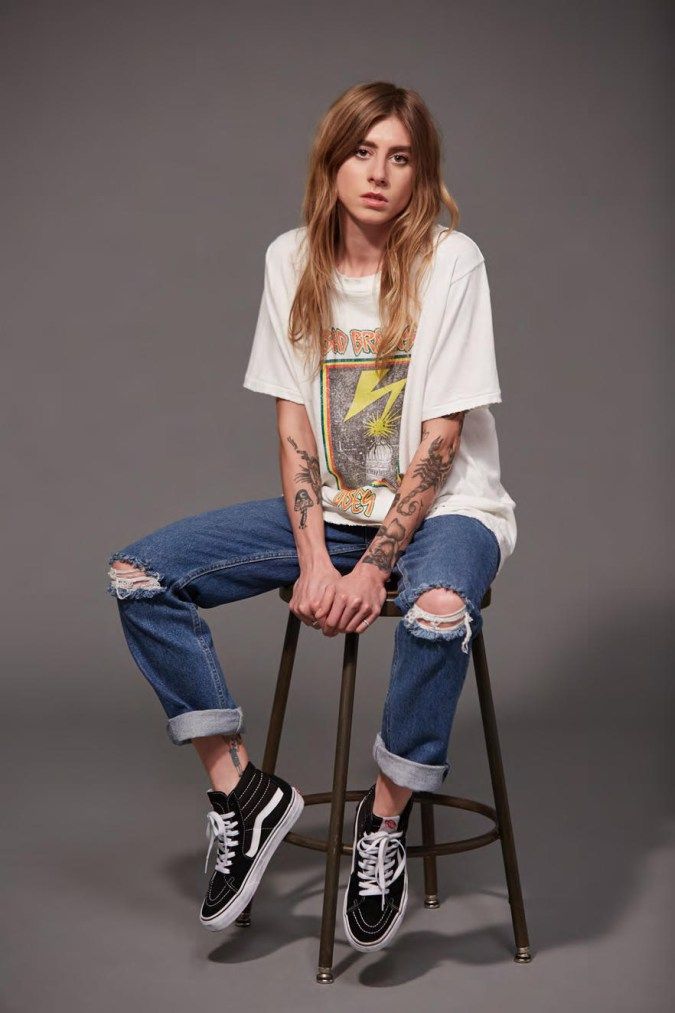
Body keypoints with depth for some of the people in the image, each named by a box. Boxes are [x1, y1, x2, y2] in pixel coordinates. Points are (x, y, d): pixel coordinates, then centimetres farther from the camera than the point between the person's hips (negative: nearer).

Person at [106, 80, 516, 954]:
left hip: (442, 506, -4)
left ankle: (385, 820, -13)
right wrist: (314, 560, -14)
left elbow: (442, 439, -14)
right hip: (331, 505, 5)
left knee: (439, 612, -40)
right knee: (136, 578, -10)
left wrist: (373, 566, -21)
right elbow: (294, 424, -2)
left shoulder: (450, 261, -12)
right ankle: (242, 792, 0)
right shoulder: (292, 260, 0)